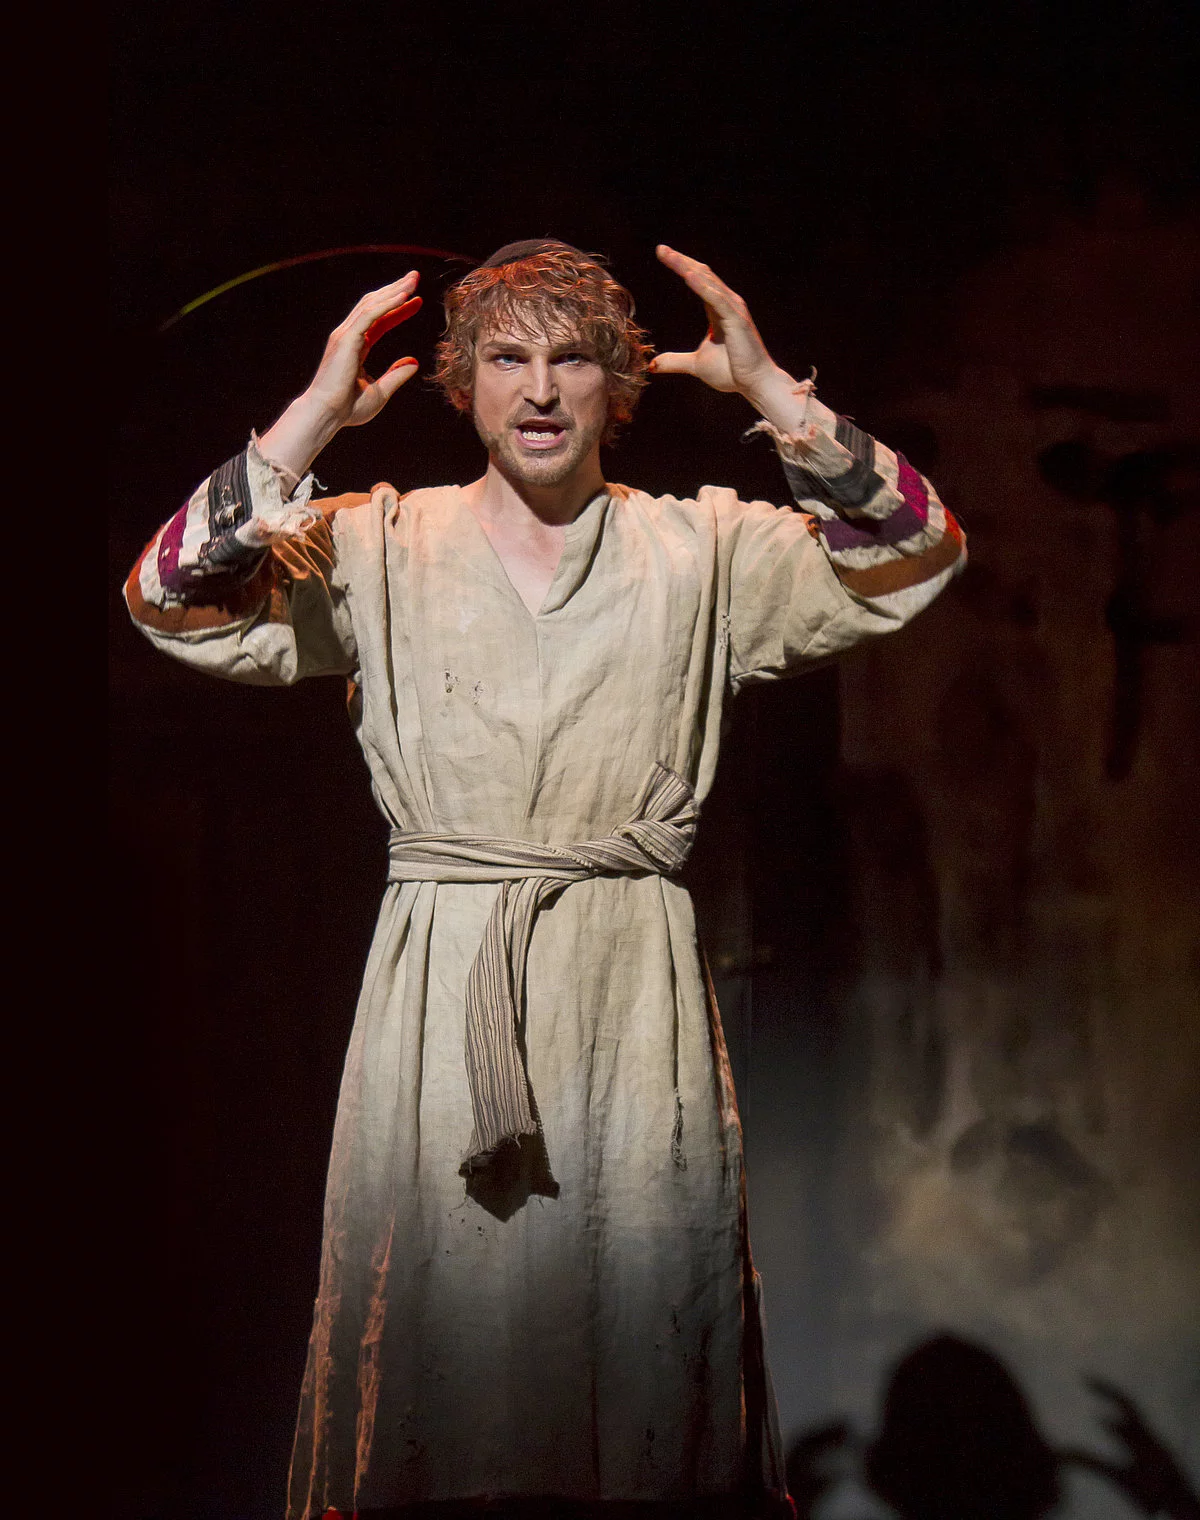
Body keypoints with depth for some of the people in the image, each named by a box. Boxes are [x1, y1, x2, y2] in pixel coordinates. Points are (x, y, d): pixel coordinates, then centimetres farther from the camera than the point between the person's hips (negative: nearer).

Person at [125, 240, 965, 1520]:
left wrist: (771, 391, -9)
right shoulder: (380, 548, 7)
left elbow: (911, 561, -1)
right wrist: (312, 417, -10)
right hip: (442, 981, 0)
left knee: (642, 1321, 1)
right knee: (437, 1305, 0)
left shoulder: (699, 550, 8)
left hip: (634, 990, 1)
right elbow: (178, 604, -3)